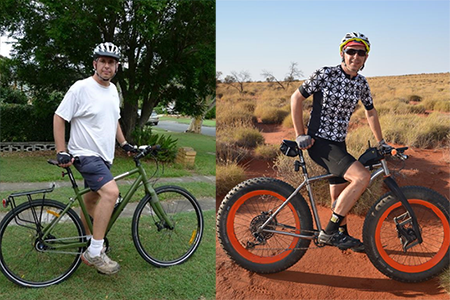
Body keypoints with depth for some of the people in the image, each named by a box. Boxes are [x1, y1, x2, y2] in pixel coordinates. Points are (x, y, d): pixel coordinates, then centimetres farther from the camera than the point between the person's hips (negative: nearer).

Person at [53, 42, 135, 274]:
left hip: (104, 156, 8)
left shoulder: (113, 90, 10)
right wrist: (61, 152, -14)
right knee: (111, 192, -26)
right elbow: (59, 118, -10)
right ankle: (95, 252, -18)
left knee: (92, 198, 18)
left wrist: (124, 144, 16)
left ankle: (87, 243, 36)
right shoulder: (81, 88, -13)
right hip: (85, 154, -8)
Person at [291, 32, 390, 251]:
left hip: (339, 143, 7)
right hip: (319, 142, -7)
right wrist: (300, 135, -10)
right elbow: (296, 98, -8)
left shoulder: (361, 83, 6)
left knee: (340, 195, 15)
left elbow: (370, 112, 21)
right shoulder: (325, 74, -12)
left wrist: (381, 143, 22)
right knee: (362, 177, -23)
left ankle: (342, 235, 38)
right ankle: (329, 232, -14)